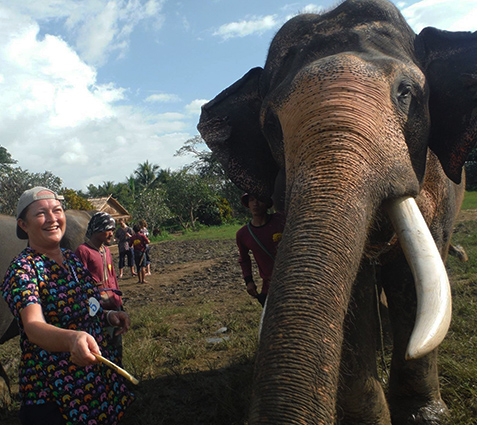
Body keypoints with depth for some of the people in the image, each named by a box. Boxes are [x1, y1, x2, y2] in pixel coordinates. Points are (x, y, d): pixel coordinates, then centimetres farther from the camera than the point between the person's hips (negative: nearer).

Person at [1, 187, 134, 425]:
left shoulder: (72, 258, 4)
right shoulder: (22, 270, -16)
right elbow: (33, 326, -33)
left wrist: (108, 316, -2)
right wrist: (72, 338, -52)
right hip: (53, 396, -6)